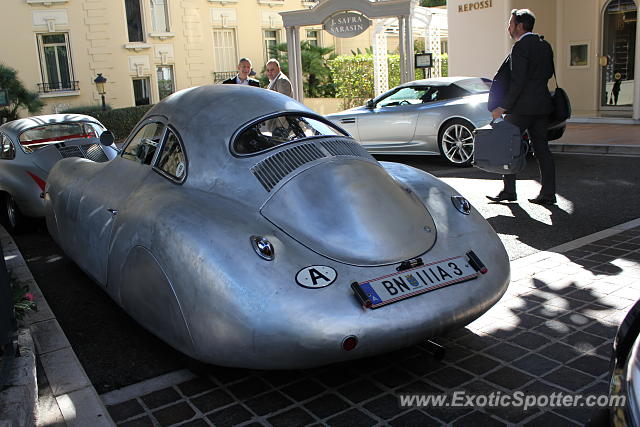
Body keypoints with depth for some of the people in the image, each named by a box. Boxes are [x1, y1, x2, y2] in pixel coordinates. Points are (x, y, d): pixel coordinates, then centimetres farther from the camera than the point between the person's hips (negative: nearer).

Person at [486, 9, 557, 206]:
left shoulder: (520, 47, -12)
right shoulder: (544, 45, 14)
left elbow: (518, 81, -17)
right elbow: (548, 73, 19)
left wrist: (503, 107, -15)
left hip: (523, 106, -8)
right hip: (542, 104, 8)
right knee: (542, 149, 8)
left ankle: (509, 191, 7)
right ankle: (548, 193, 9)